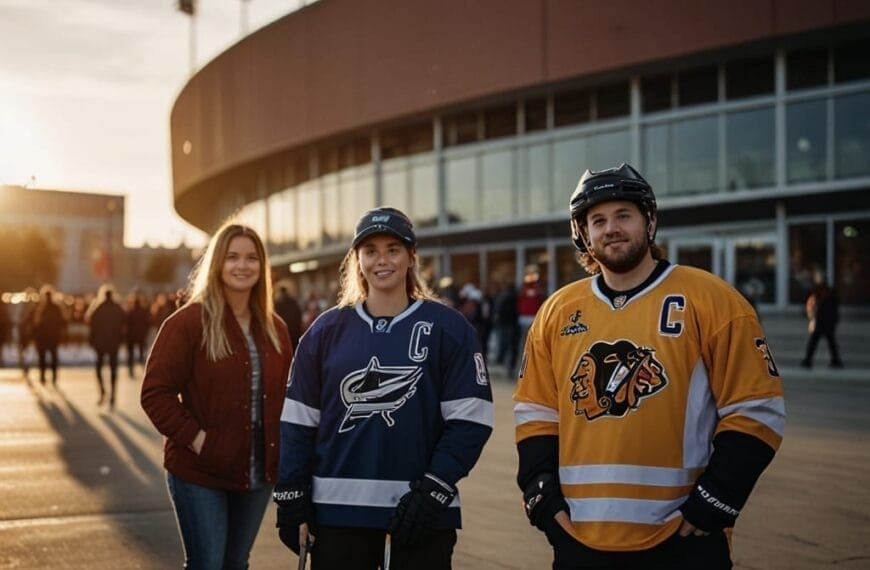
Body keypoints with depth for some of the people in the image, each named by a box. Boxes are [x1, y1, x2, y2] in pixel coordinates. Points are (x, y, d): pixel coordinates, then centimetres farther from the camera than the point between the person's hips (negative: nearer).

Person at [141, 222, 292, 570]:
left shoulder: (274, 329, 8)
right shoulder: (188, 322, -10)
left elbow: (283, 395, 15)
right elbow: (156, 393, -13)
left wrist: (281, 450, 3)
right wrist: (195, 439, -19)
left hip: (257, 473, 6)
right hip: (200, 473, -5)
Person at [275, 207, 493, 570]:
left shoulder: (446, 327, -1)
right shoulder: (327, 330, 7)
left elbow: (469, 419, -5)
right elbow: (298, 422, 8)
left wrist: (433, 492, -12)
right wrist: (292, 499, 2)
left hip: (420, 510, -2)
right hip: (338, 507, 2)